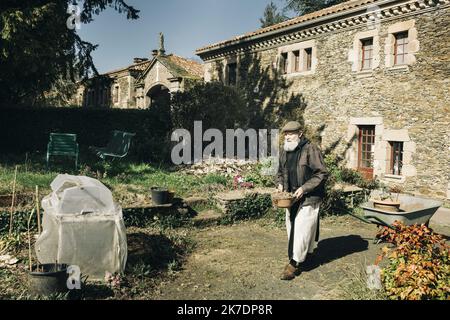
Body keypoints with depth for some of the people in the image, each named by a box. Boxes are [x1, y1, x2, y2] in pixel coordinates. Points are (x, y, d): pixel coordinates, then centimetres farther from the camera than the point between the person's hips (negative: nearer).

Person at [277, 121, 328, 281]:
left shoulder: (311, 150, -14)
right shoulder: (284, 151, 8)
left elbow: (322, 173, -16)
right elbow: (281, 171, 22)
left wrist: (304, 188, -21)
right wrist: (280, 184, 2)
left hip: (308, 198, -7)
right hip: (291, 196, 7)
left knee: (302, 229, -7)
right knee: (292, 227, 14)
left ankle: (295, 263, 0)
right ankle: (304, 253, 32)